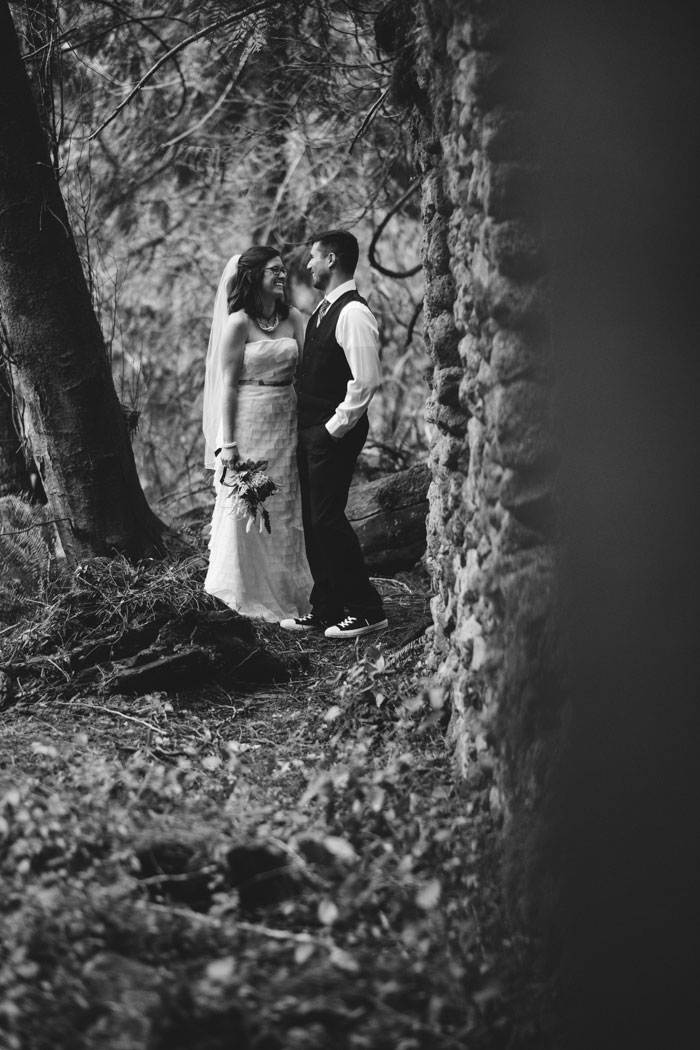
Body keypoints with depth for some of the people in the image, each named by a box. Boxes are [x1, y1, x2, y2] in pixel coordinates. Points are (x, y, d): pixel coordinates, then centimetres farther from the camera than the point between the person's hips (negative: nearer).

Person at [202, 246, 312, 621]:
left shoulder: (292, 318, 7)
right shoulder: (238, 323, -8)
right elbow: (226, 384, -8)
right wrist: (226, 443, -13)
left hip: (286, 424, 5)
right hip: (248, 423, -5)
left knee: (285, 512, 10)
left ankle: (286, 596, 19)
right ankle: (248, 599, 10)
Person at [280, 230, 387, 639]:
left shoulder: (353, 314, -16)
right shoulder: (323, 310, 14)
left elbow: (366, 382, -22)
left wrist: (335, 427, -17)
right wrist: (309, 427, 15)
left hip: (334, 434, -10)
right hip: (311, 430, 10)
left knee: (328, 518, -8)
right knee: (313, 519, 11)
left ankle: (366, 610, 1)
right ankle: (326, 609, 19)